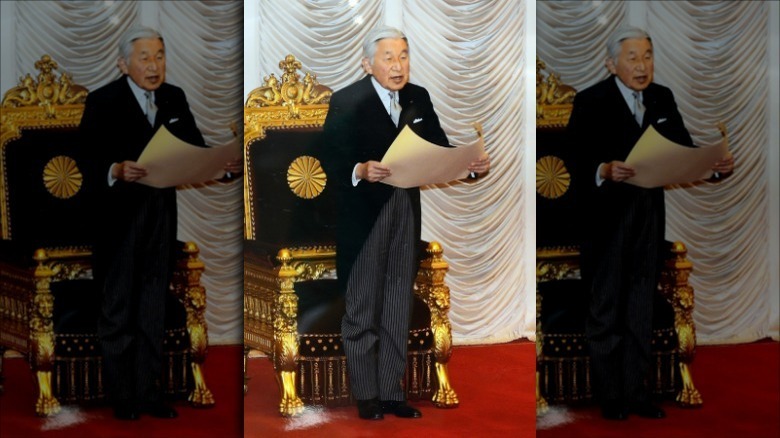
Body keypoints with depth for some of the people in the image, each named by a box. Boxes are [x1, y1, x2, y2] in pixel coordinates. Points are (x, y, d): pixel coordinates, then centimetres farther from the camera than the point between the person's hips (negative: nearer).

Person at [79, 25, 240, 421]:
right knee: (117, 309, 5)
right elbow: (87, 160, -16)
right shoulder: (103, 101, -9)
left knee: (153, 309, 12)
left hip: (161, 218, 5)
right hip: (119, 220, -5)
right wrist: (117, 170, -35)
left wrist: (225, 163, -15)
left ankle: (149, 392, 22)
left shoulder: (174, 99, 7)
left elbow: (195, 148, 5)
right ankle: (121, 397, 14)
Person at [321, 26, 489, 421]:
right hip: (364, 215, -5)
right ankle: (366, 395, 16)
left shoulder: (419, 99, 5)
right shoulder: (347, 102, -11)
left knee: (398, 308, 12)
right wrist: (361, 171, -33)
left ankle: (392, 392, 22)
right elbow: (332, 161, -15)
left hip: (405, 214, 5)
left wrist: (471, 163, -15)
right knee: (362, 308, 6)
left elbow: (439, 148, 3)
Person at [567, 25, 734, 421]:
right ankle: (608, 397, 15)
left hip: (649, 216, 5)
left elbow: (684, 149, 2)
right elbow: (577, 158, -18)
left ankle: (634, 391, 20)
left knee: (641, 308, 11)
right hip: (607, 218, -5)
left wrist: (717, 164, -16)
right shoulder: (591, 102, -10)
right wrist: (606, 170, -37)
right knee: (605, 307, 5)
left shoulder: (663, 98, 7)